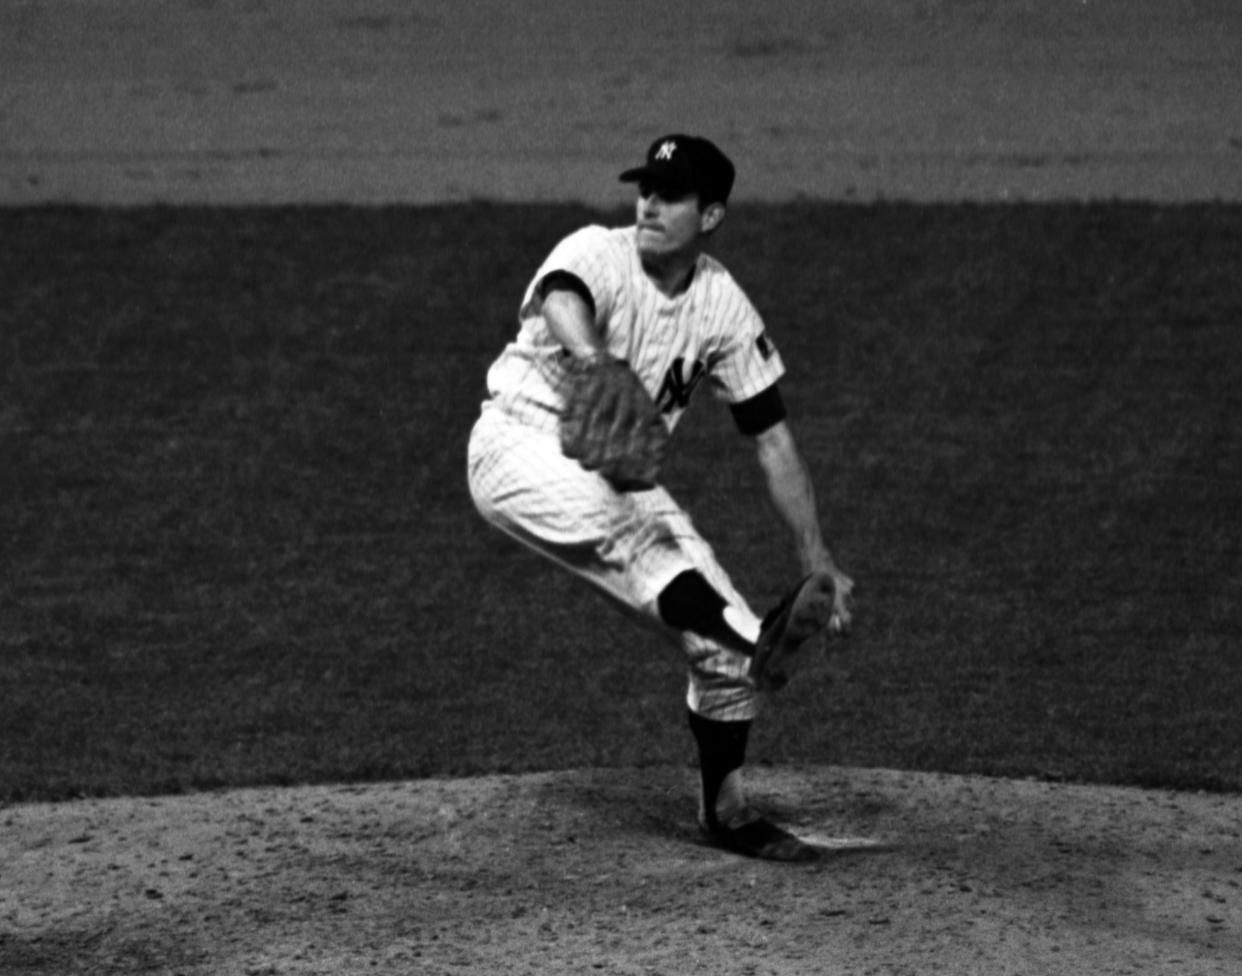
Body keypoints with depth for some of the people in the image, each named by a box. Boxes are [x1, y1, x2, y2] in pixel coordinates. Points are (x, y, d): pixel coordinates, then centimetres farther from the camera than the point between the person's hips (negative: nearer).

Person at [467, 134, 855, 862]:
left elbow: (773, 440, 0)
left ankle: (726, 810, 14)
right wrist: (596, 365, -67)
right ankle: (757, 645, -53)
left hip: (617, 474, 5)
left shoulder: (724, 306, -3)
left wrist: (818, 561, -7)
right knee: (626, 521, -37)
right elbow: (562, 304, -43)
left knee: (724, 637, -3)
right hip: (523, 442, -5)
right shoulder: (597, 254, -17)